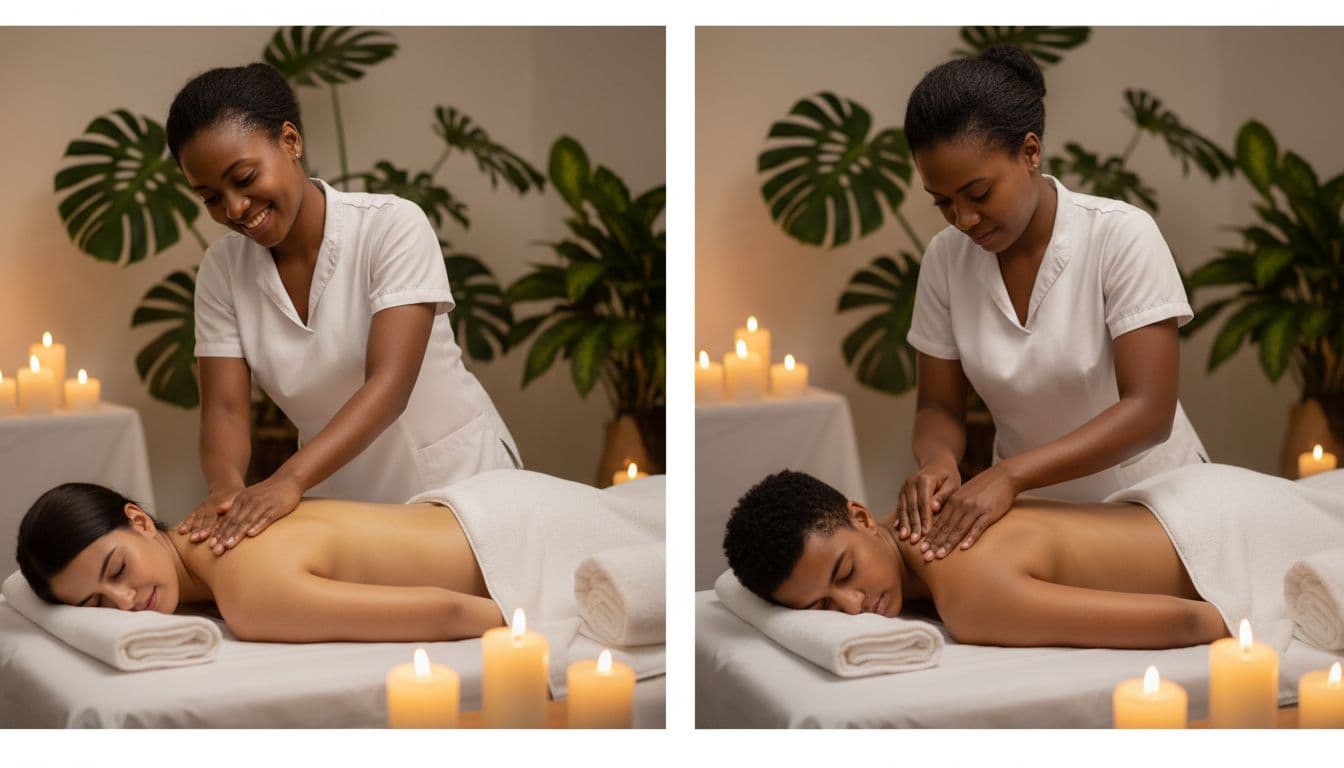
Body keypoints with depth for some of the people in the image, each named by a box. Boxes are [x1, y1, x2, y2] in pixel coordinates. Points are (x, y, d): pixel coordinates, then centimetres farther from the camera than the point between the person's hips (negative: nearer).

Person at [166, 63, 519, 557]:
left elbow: (388, 385, -26)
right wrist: (226, 487, -32)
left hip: (457, 482, -3)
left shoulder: (391, 226, -17)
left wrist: (287, 481, -39)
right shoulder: (221, 270, -4)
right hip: (343, 505, 3)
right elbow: (224, 408, -9)